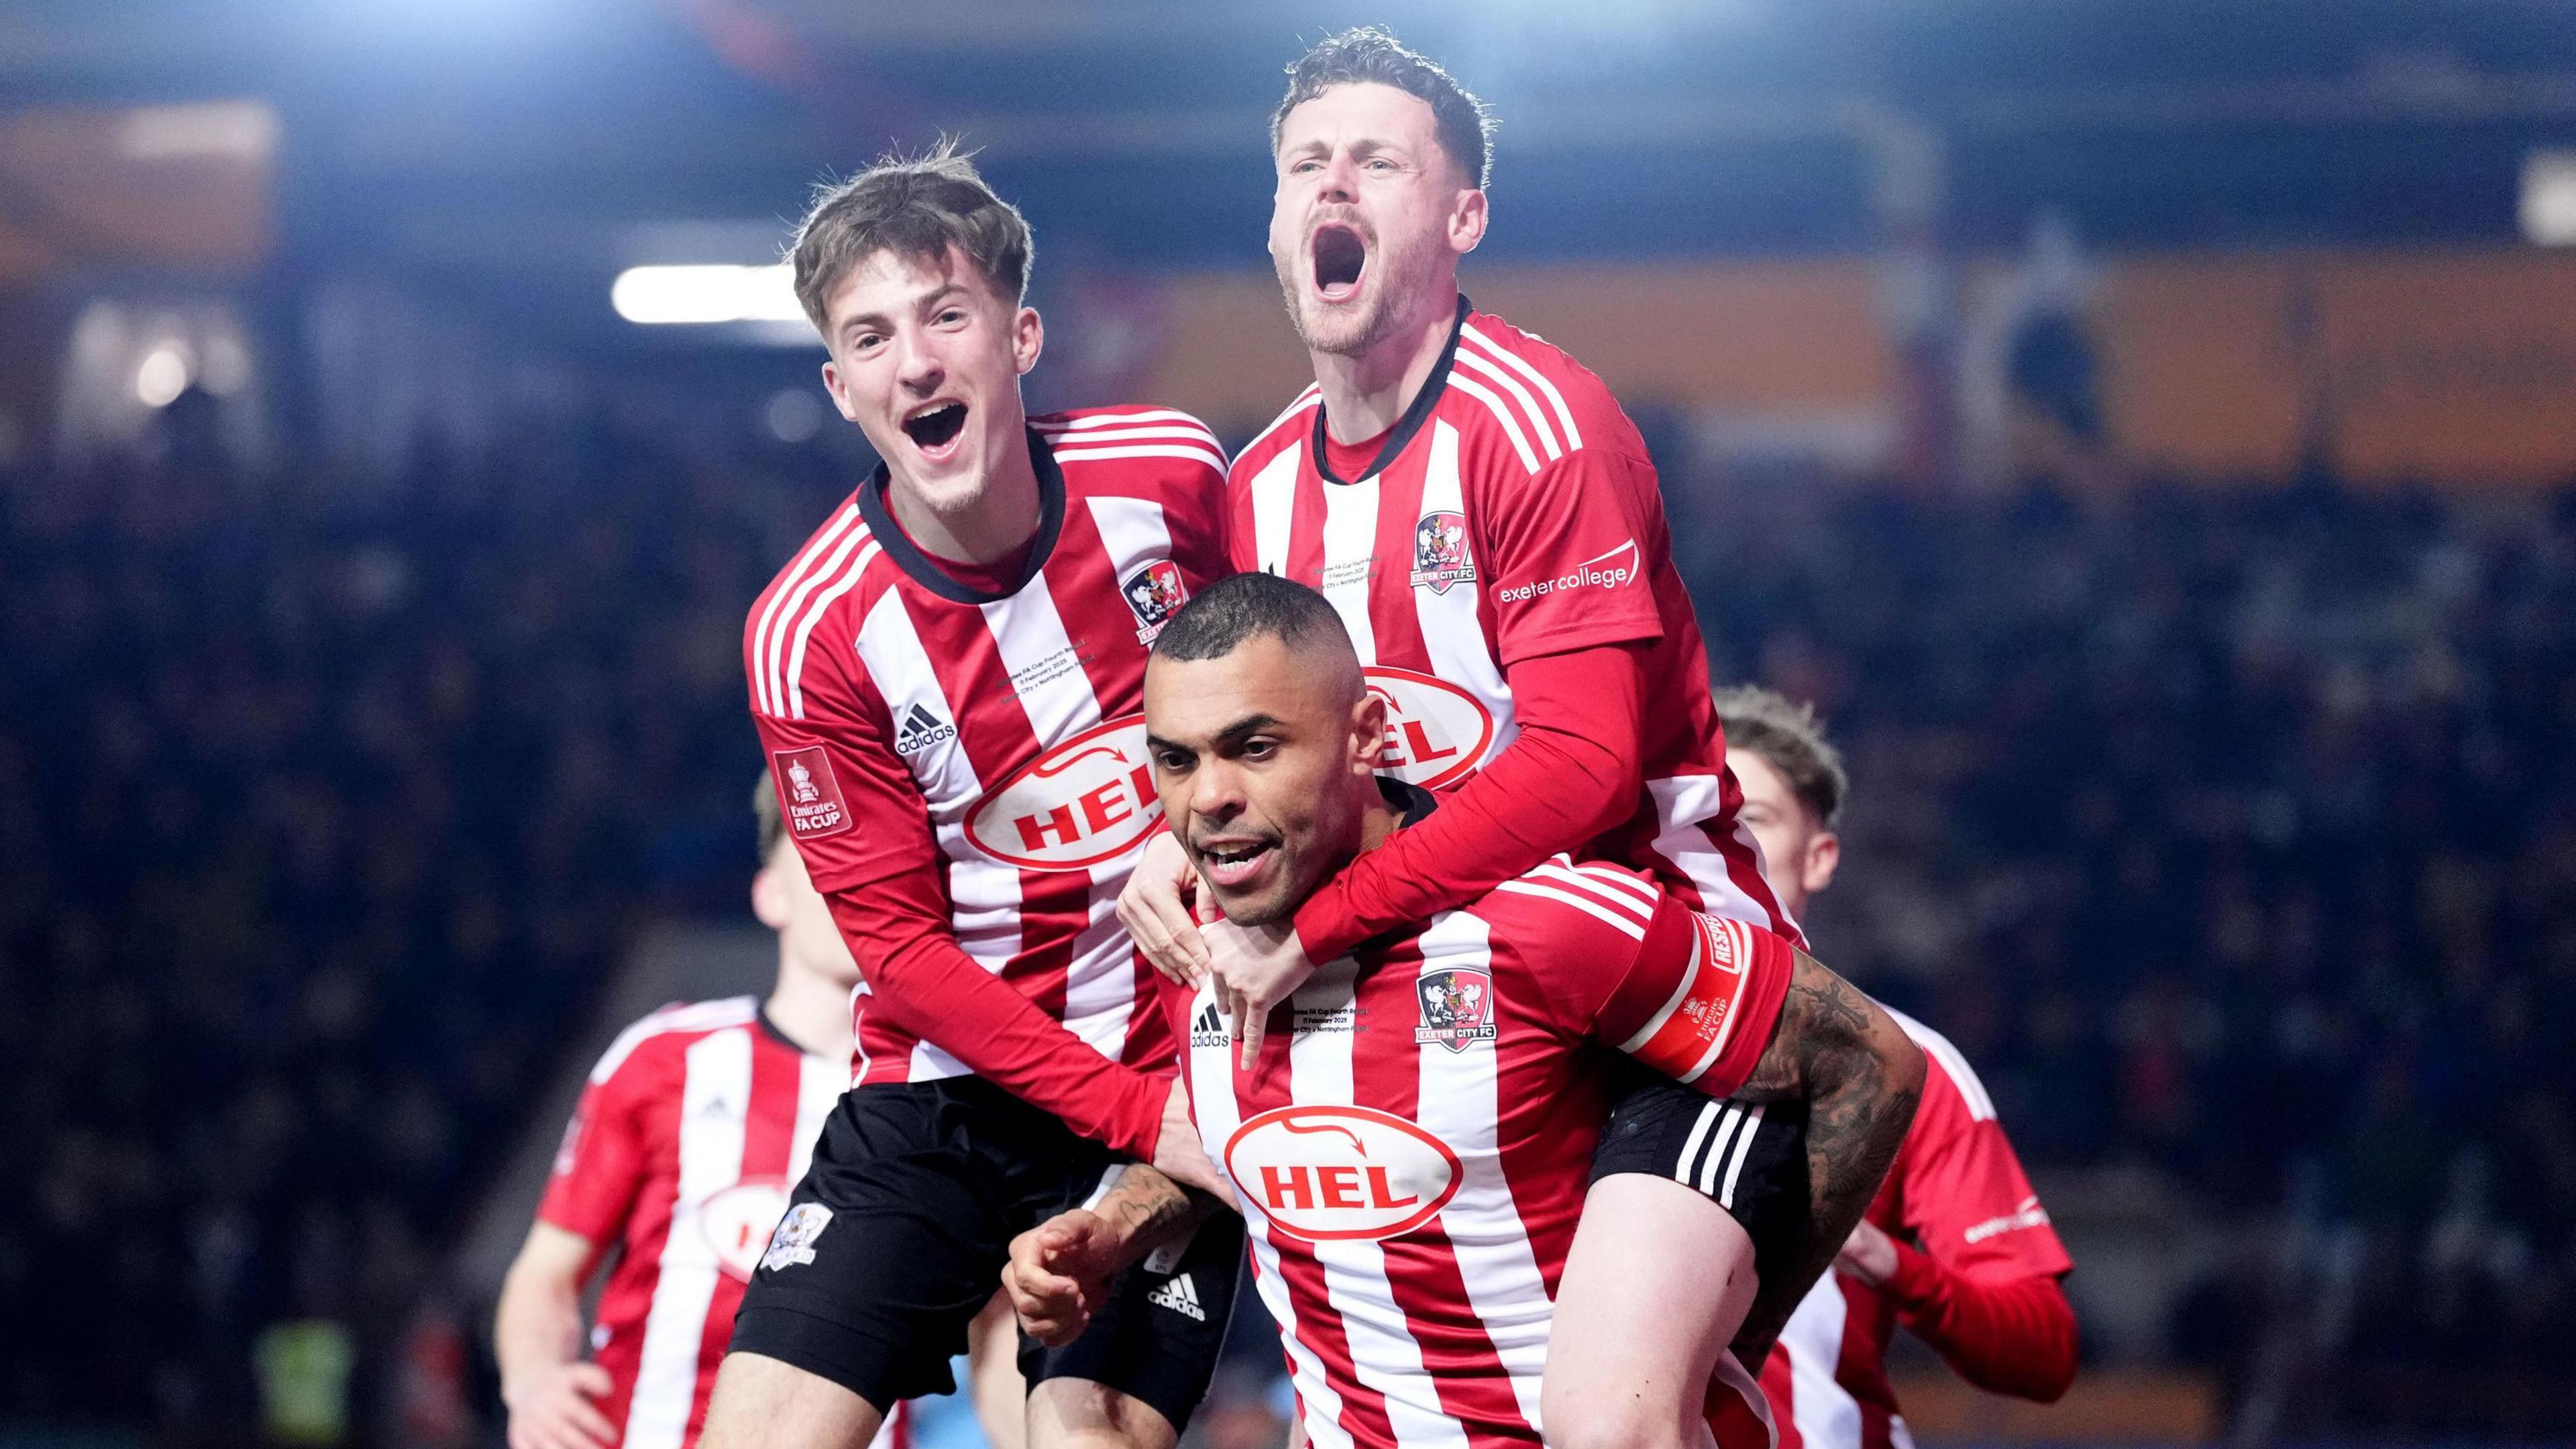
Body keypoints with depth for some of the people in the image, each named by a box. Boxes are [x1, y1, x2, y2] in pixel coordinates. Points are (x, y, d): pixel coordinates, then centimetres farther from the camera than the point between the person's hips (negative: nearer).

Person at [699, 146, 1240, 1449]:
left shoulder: (1173, 474, -7)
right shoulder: (812, 632, -12)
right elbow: (900, 946, -9)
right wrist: (1142, 1118, -16)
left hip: (1175, 1074, 0)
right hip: (944, 1086, 0)